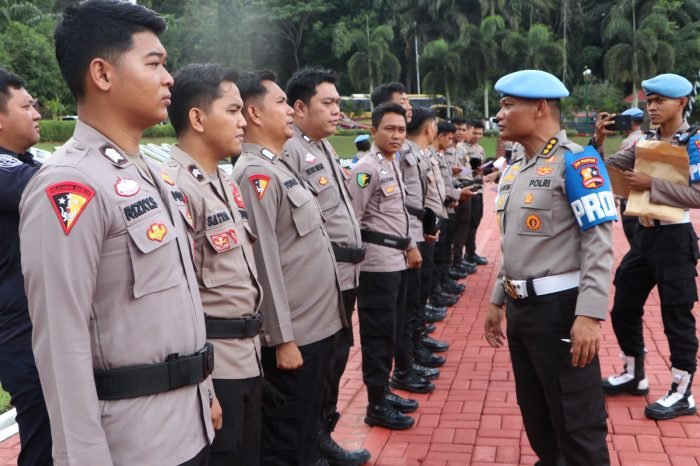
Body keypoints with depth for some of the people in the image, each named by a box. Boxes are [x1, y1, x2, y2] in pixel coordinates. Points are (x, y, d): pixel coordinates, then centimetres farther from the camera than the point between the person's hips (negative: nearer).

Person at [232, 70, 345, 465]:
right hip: (295, 335, -9)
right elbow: (265, 263, -20)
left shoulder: (282, 166, 13)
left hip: (320, 325, 9)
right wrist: (283, 339, -19)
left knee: (310, 427, 22)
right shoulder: (256, 174, -17)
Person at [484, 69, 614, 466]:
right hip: (520, 307, 8)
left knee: (578, 425, 1)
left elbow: (600, 243, -18)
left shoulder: (575, 162, -12)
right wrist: (498, 301, 20)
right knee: (535, 411, 20)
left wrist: (589, 315, -25)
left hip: (560, 308, -8)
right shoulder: (514, 169, 14)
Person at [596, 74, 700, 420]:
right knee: (623, 310, 14)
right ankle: (634, 375, 31)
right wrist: (599, 143, -12)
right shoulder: (644, 141, 8)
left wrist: (651, 185, -22)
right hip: (644, 234, 7)